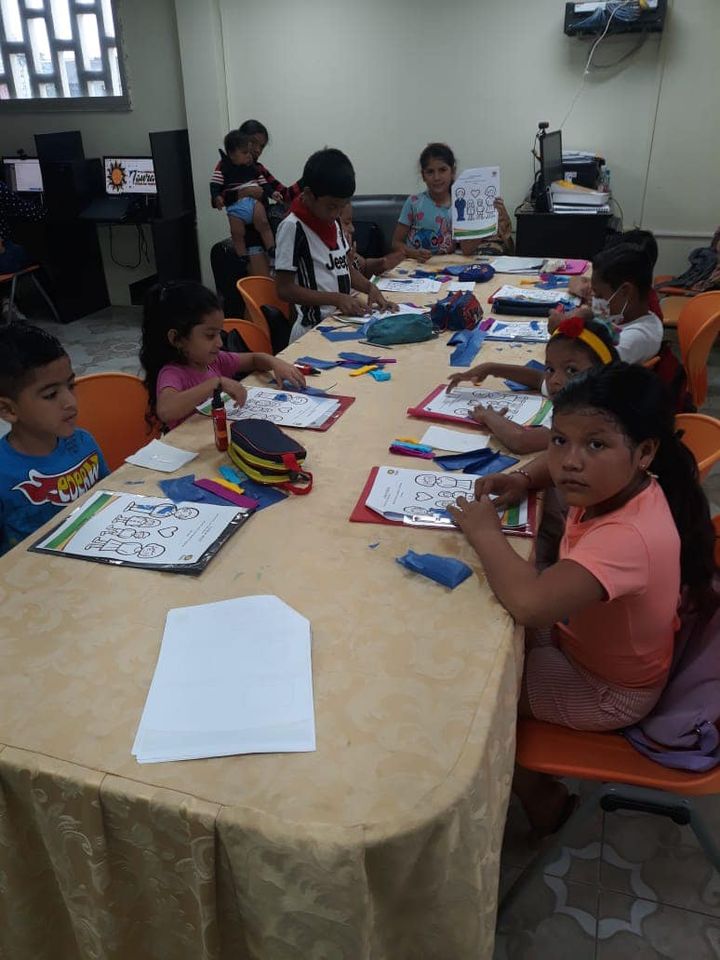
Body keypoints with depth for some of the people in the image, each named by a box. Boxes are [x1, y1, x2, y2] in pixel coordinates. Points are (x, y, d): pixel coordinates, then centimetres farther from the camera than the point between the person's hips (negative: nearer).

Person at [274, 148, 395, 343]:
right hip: (314, 329, -8)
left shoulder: (333, 222, 12)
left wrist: (370, 287, 4)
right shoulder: (293, 227, -11)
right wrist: (337, 299, -18)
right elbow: (284, 288, -13)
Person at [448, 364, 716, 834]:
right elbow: (560, 467, 9)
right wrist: (523, 480, -12)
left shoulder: (628, 537, -42)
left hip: (609, 693, -8)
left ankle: (540, 796, 22)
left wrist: (484, 530, -37)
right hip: (582, 635, 8)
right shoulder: (617, 483, -16)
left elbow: (528, 601, -55)